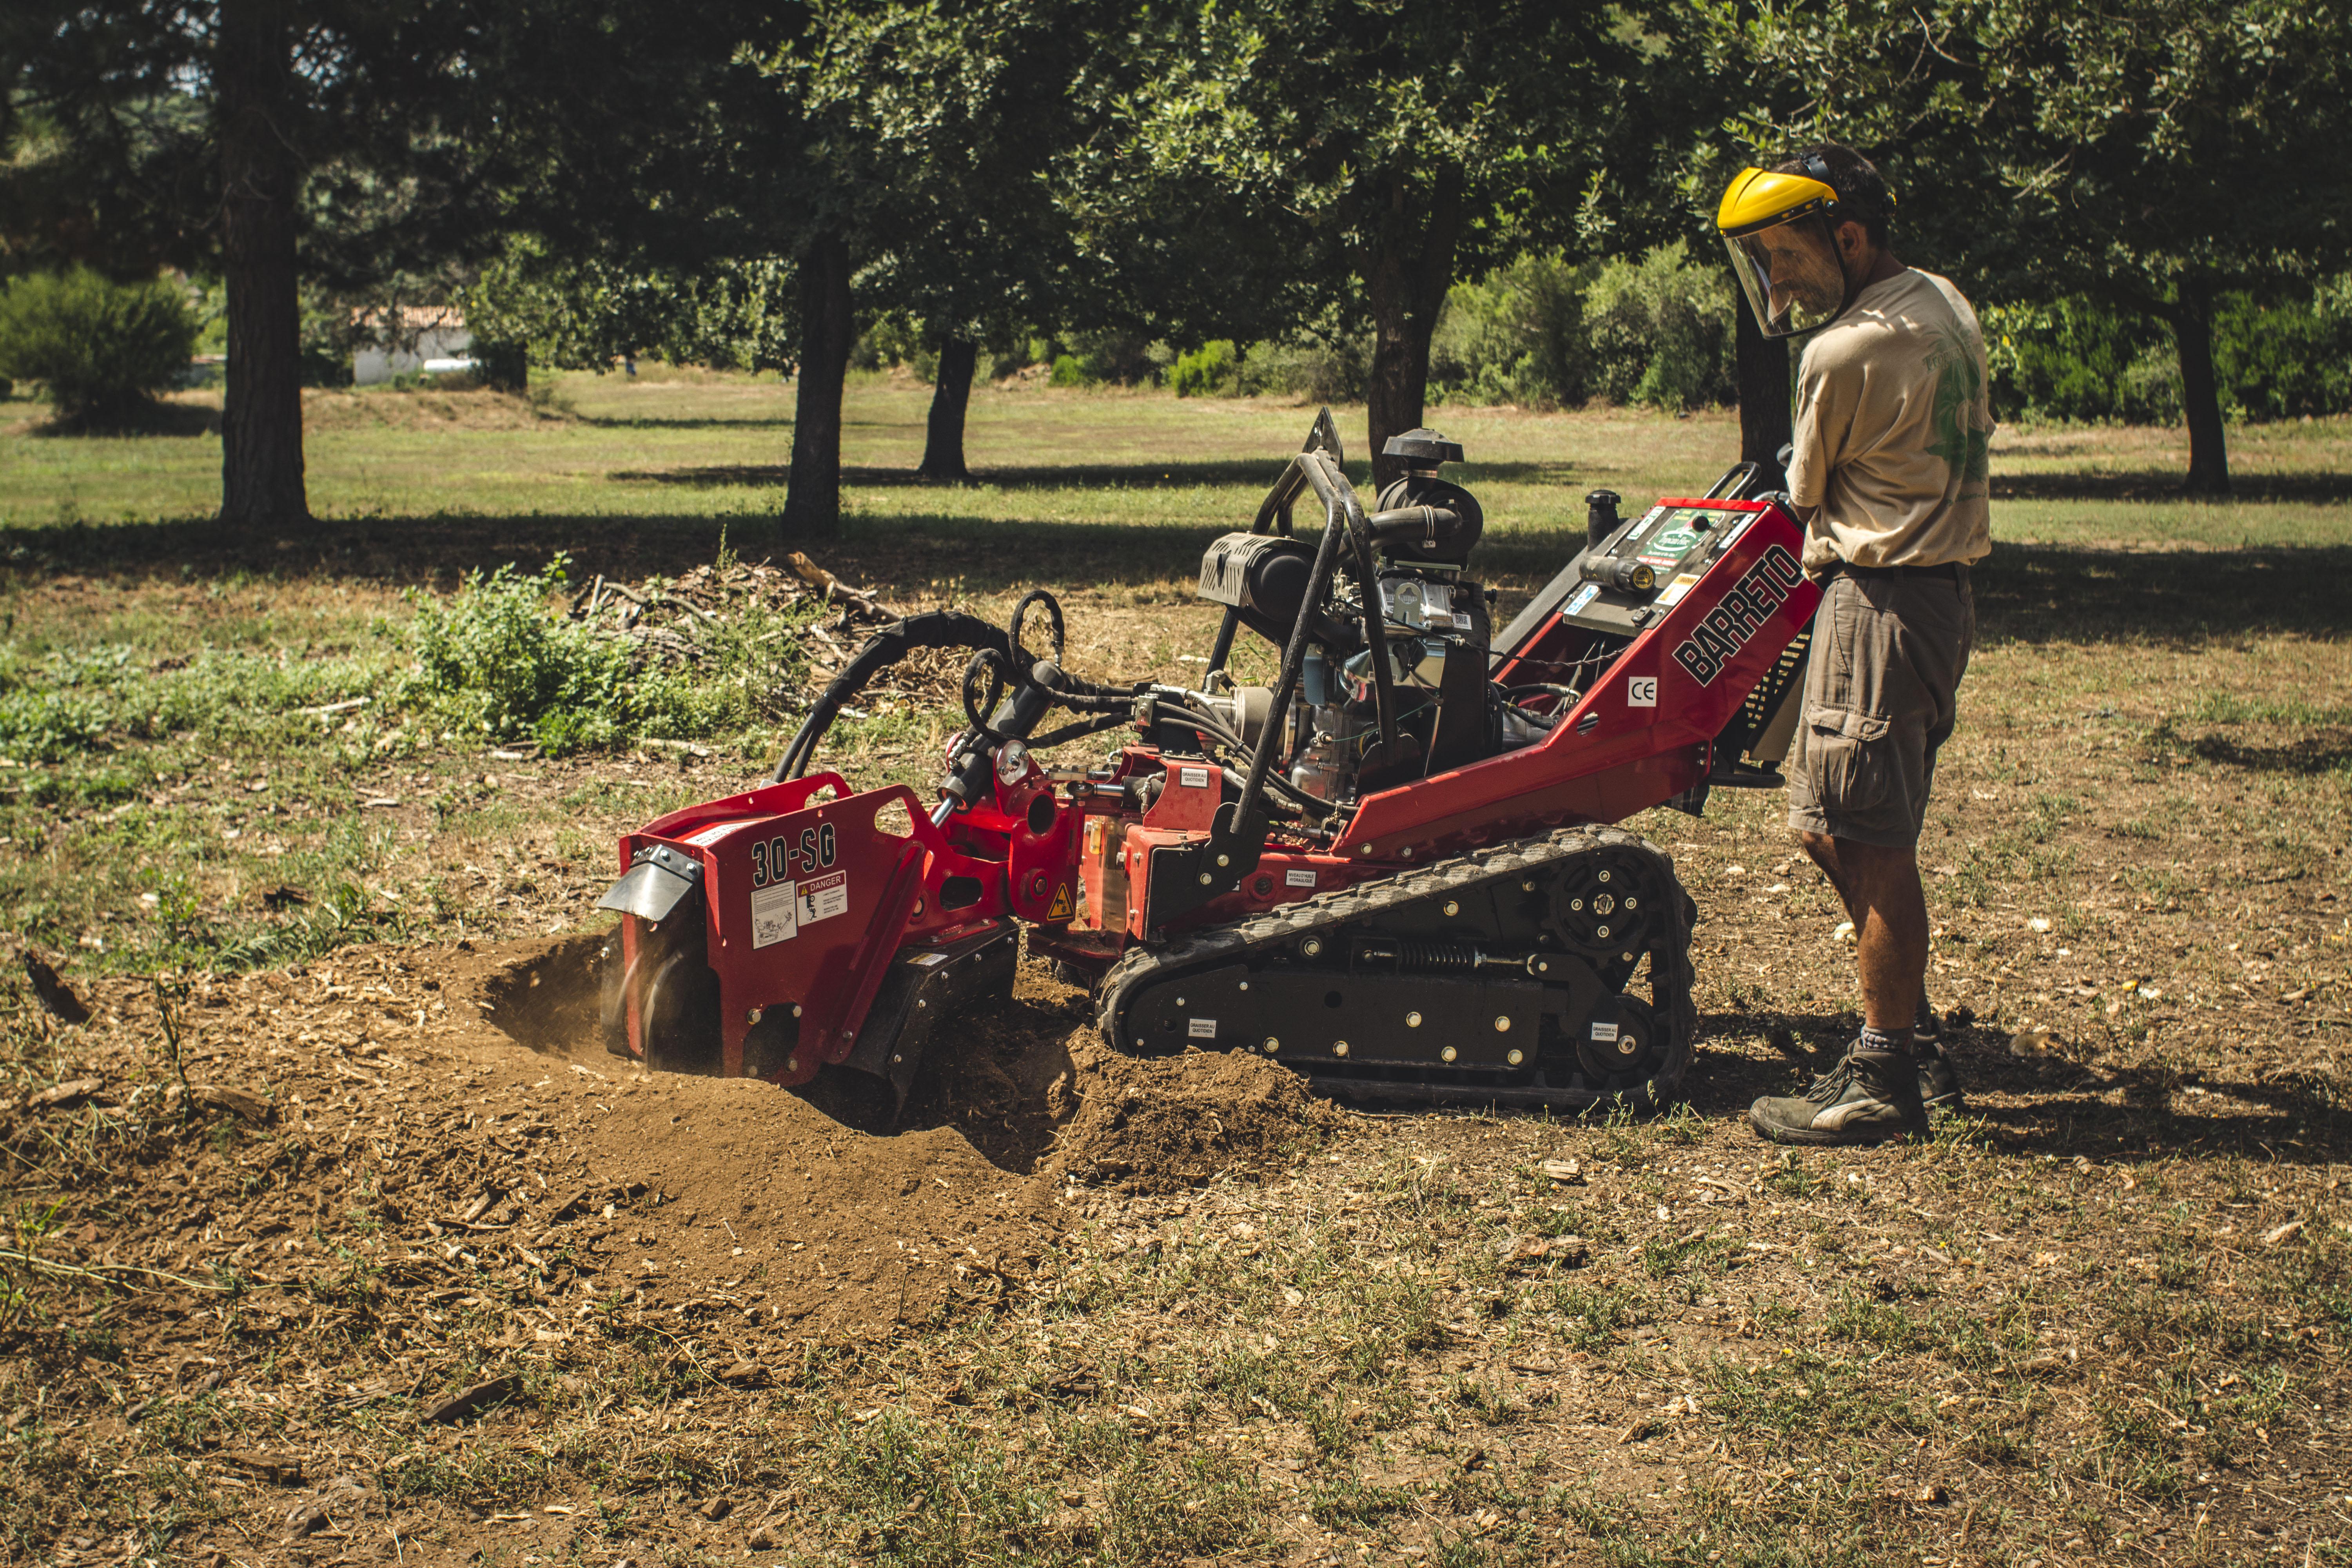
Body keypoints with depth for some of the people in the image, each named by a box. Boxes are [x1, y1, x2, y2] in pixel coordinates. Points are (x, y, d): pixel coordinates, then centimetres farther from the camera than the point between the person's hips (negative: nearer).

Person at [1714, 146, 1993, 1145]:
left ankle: (1884, 1083, 1)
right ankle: (1915, 1042, 21)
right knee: (1836, 831, 15)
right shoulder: (1944, 305, 11)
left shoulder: (1843, 355, -16)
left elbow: (1808, 497, -1)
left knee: (1869, 846, -5)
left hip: (1878, 599, -10)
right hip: (1941, 584, 10)